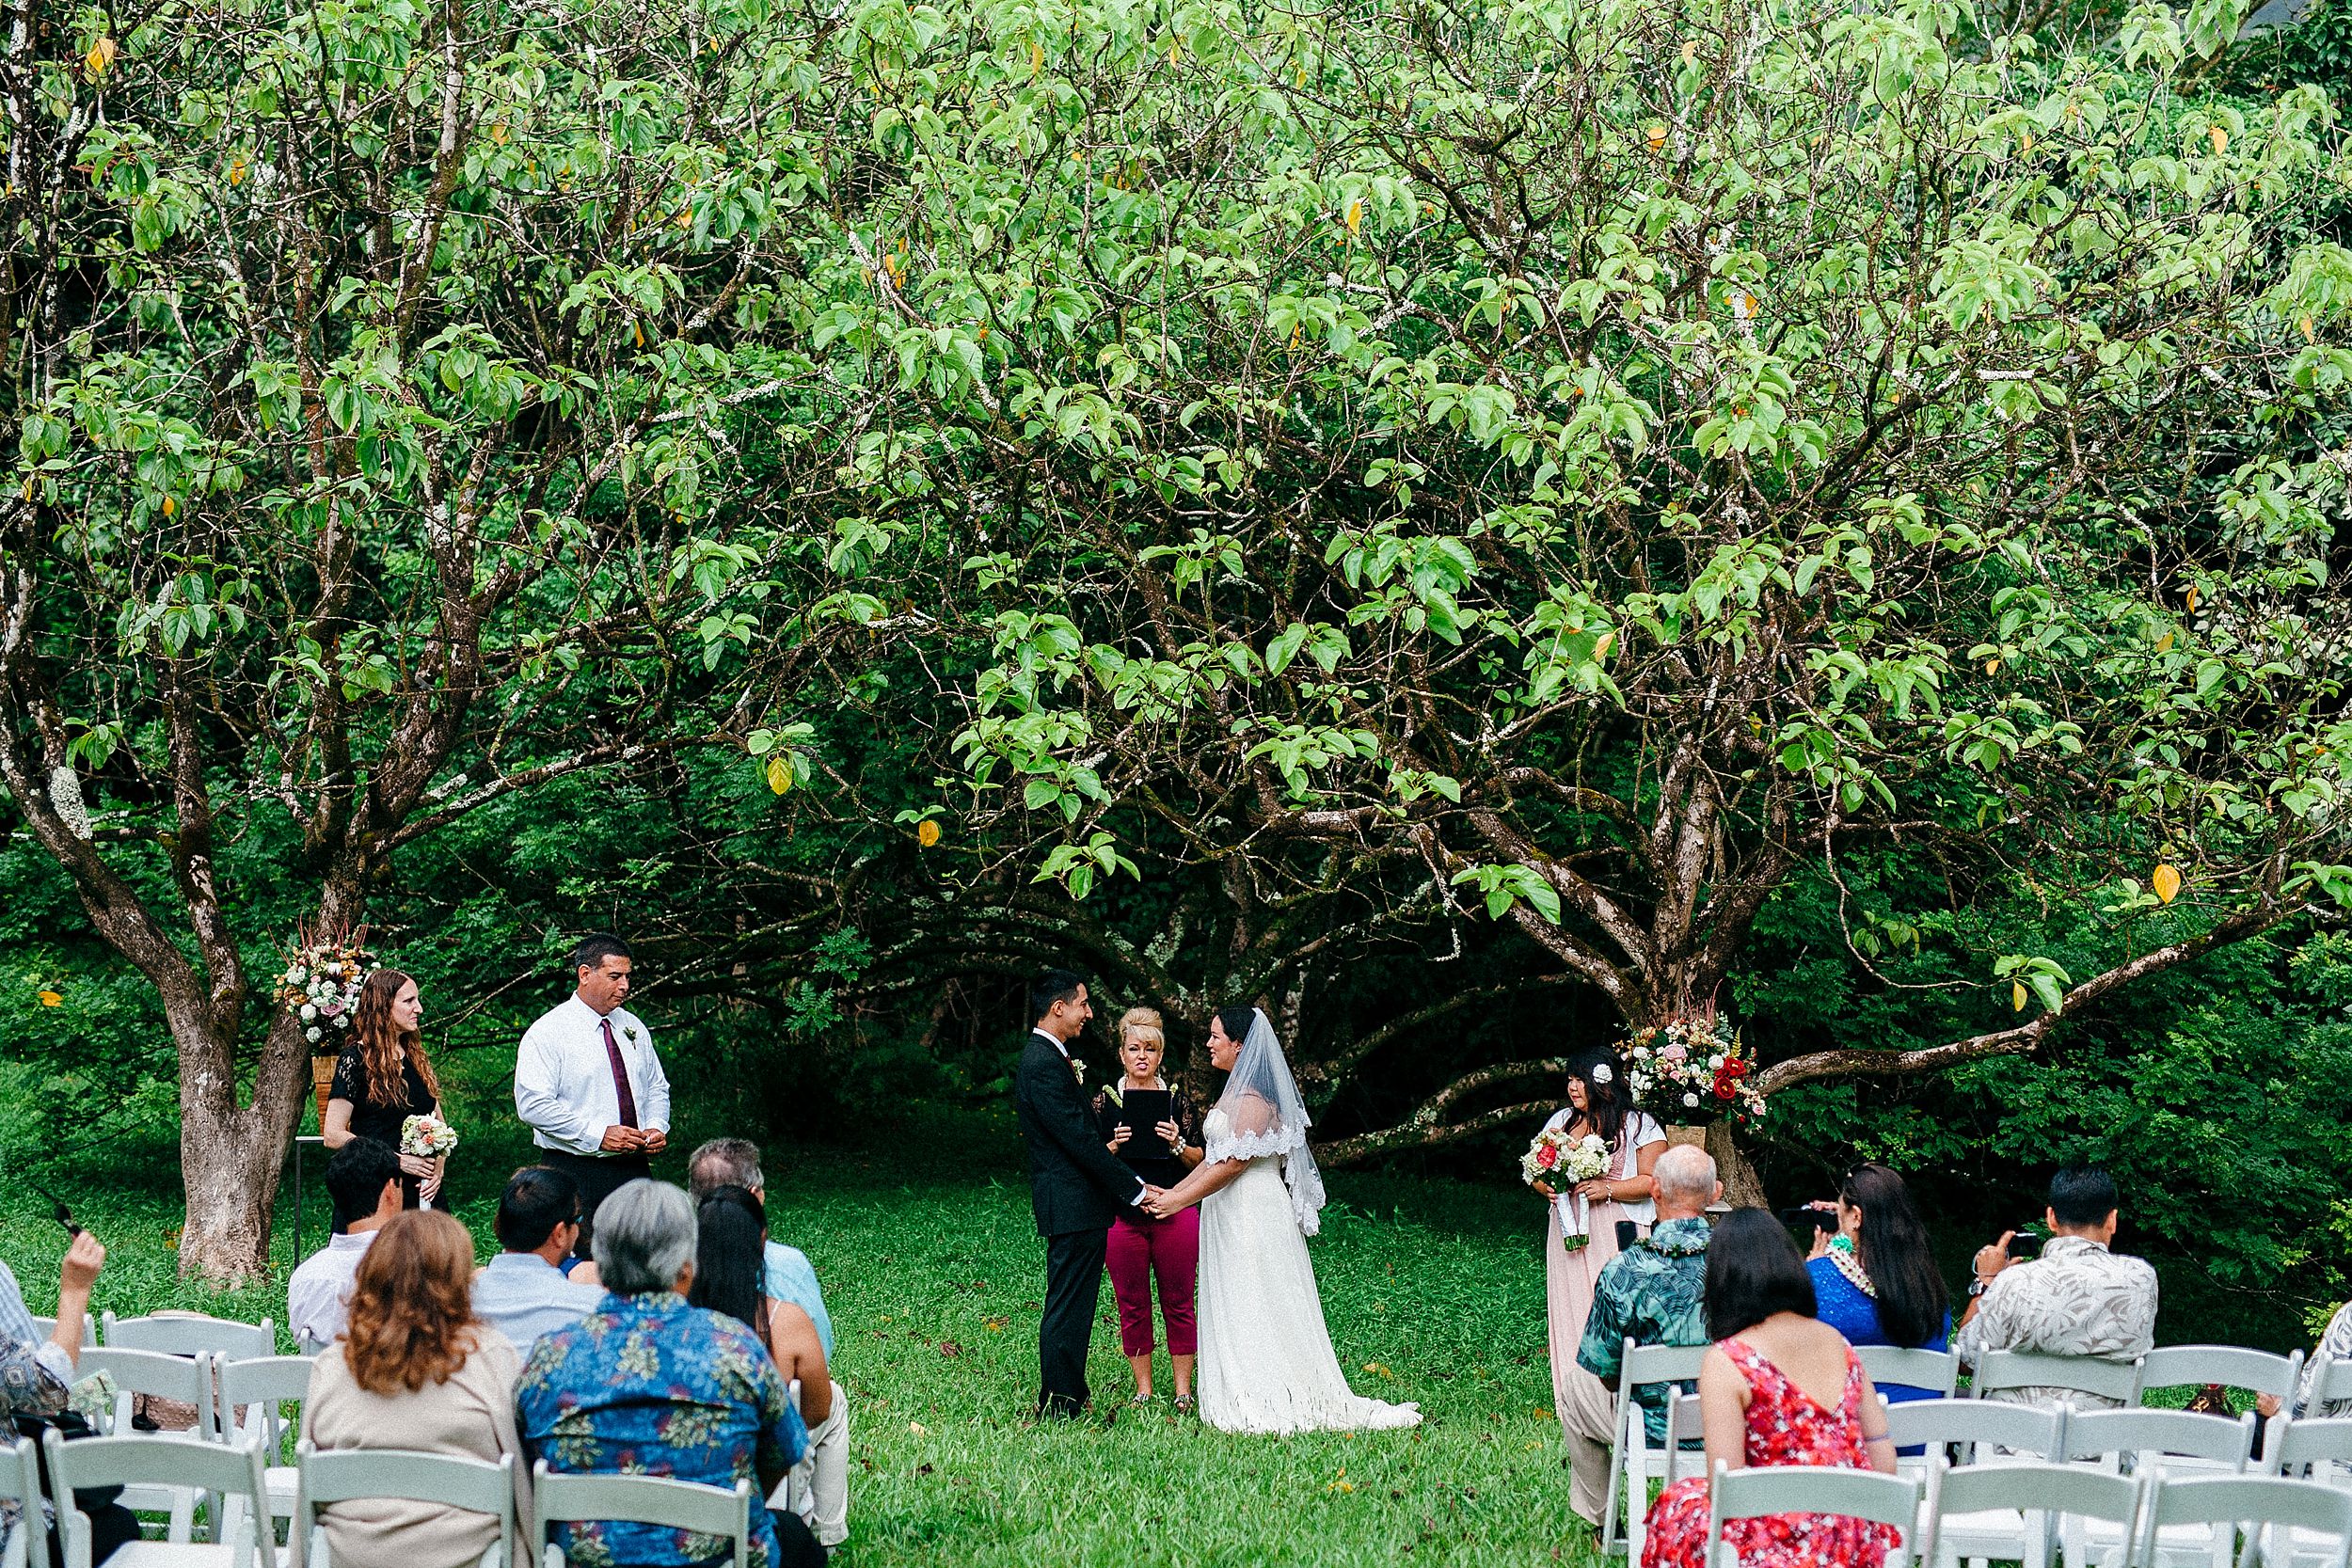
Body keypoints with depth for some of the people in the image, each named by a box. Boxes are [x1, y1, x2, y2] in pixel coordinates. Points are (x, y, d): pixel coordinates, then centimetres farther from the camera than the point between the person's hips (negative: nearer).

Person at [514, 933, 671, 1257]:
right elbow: (533, 1105, -15)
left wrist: (656, 1127, 0)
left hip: (636, 1168, 5)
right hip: (576, 1170, -5)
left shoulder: (633, 1027, 13)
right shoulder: (547, 1033, -6)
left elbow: (657, 1088, 22)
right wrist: (598, 1134, -20)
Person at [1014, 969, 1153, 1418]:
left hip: (1073, 1206, 11)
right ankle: (1060, 1406, 1)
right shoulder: (1044, 1065, -19)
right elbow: (1080, 1140, -21)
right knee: (1067, 1309, -4)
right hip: (1073, 1207, -11)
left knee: (1071, 1307, 15)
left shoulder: (1048, 1057, 15)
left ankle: (1063, 1401, 22)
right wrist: (1134, 1189, -16)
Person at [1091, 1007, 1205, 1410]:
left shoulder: (1178, 1100, 6)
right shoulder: (1105, 1101, 4)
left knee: (1178, 1302, 1)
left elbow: (1200, 1161, 7)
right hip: (1123, 1216, 0)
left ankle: (1183, 1391, 9)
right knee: (1132, 1305, 4)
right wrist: (1115, 1145, -13)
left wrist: (1177, 1144, -12)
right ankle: (1143, 1390, 13)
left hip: (1176, 1212, 0)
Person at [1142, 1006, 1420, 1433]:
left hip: (1253, 1216, -10)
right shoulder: (1233, 1091, 15)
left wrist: (1181, 1200, -17)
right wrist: (1172, 1191, 8)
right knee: (1234, 1308, 10)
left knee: (1255, 1310, -5)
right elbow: (1215, 1157, 16)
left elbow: (1234, 1162, -20)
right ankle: (1248, 1401, 13)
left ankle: (1269, 1405, -1)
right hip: (1230, 1217, 10)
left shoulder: (1252, 1098, -17)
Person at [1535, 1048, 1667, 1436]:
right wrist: (1548, 1187, -4)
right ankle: (1575, 1402, 1)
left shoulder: (1639, 1125, 0)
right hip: (1568, 1234, 5)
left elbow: (1654, 1181, -6)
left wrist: (1607, 1190, -16)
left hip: (1618, 1232, -5)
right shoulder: (1561, 1120, 15)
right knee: (1572, 1315, 0)